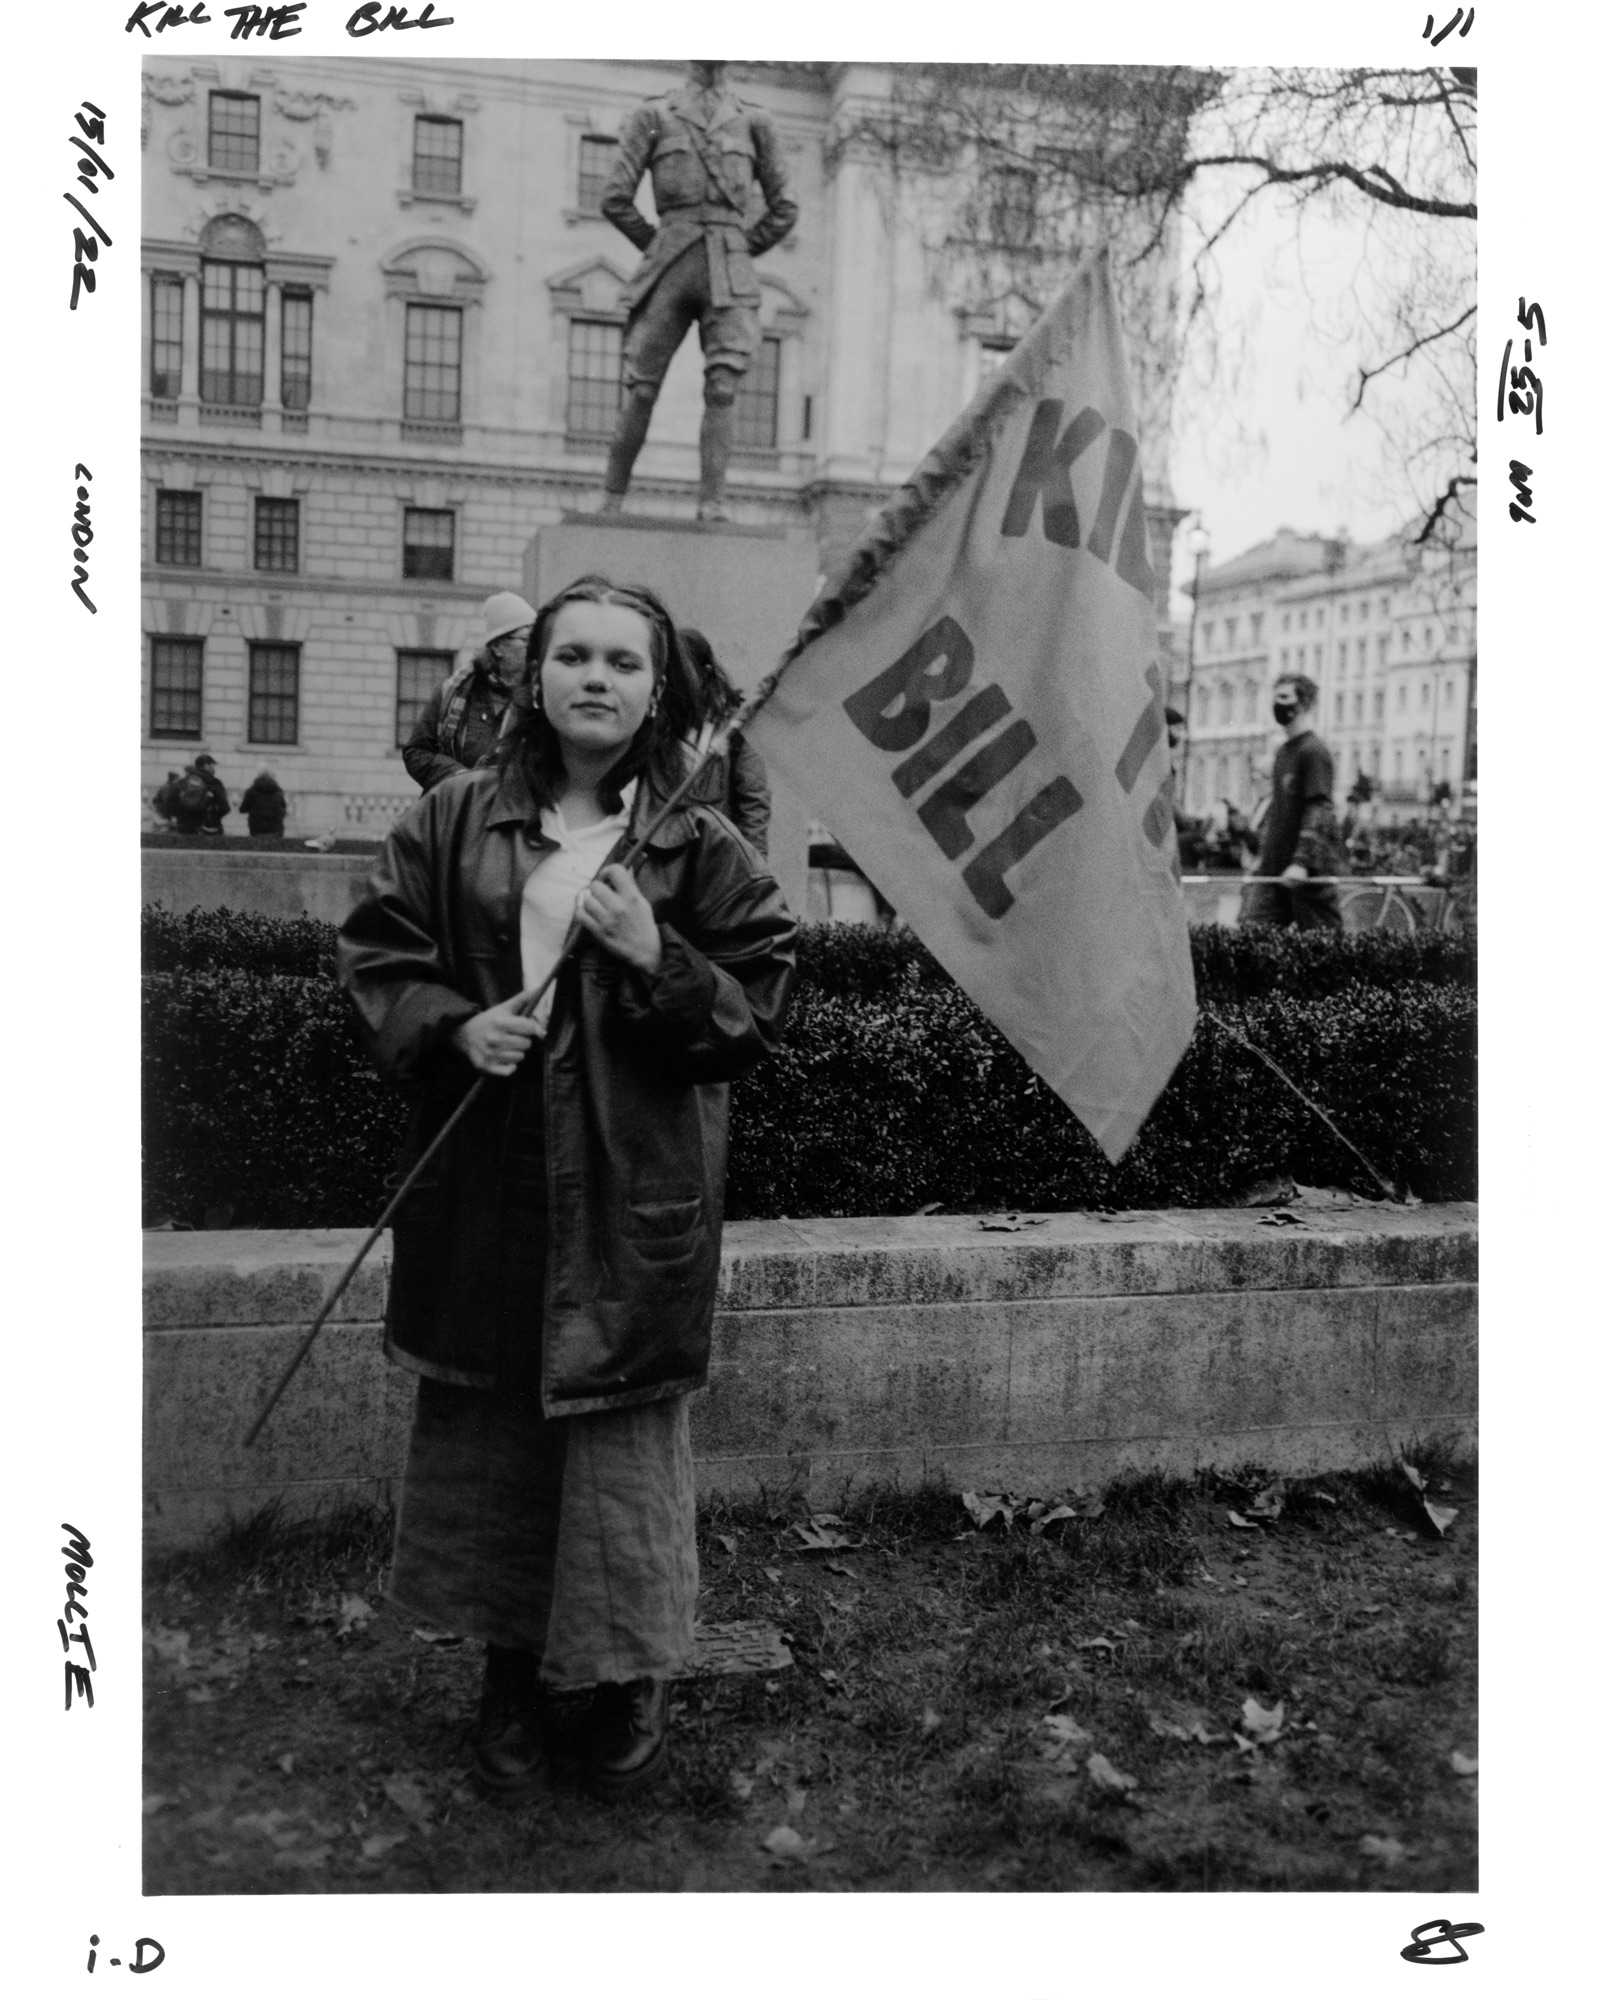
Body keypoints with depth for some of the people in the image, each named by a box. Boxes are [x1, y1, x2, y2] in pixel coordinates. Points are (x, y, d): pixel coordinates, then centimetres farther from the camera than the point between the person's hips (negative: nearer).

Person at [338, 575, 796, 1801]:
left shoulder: (702, 850, -2)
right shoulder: (457, 822, 4)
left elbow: (759, 1016, -2)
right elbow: (376, 955, 8)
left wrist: (655, 957, -18)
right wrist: (455, 1025, -11)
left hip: (632, 1196, -2)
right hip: (482, 1190, 2)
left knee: (623, 1434, 5)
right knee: (486, 1428, 11)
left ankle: (633, 1677, 27)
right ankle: (510, 1671, 32)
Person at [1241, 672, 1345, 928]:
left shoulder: (1314, 751, -10)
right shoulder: (1283, 751, 16)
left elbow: (1320, 810, -18)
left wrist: (1301, 862, -26)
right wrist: (1263, 854, 20)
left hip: (1311, 868, -8)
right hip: (1274, 865, 8)